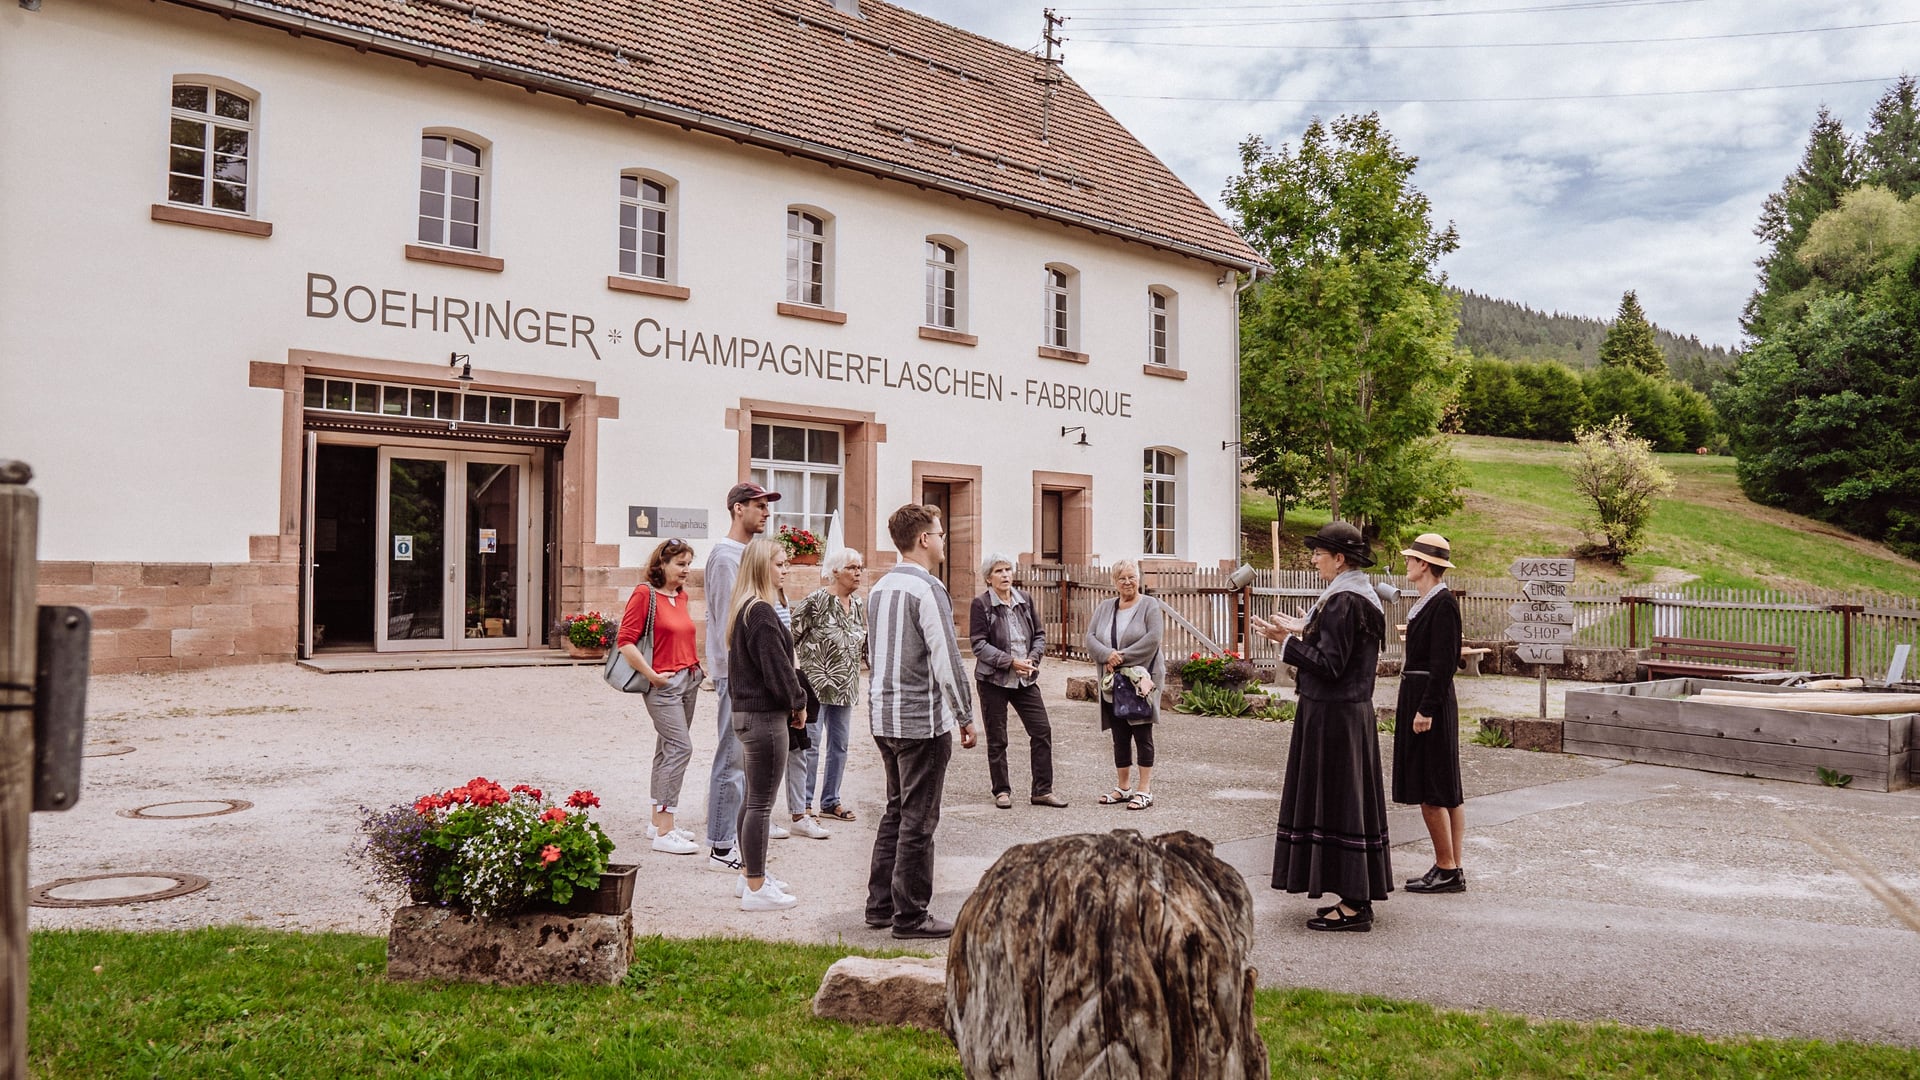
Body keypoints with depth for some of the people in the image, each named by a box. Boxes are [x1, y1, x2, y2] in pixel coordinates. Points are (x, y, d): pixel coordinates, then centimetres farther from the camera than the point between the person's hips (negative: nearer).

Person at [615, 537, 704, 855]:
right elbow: (625, 642, -14)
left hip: (689, 680, 8)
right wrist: (652, 675, -15)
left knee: (669, 749, 13)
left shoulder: (682, 596, 12)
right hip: (663, 684, -8)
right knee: (680, 747, -14)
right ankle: (664, 832, -11)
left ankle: (657, 822, 22)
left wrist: (695, 666, 12)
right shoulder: (645, 594, -11)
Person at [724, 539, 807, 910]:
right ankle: (756, 889, 3)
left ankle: (749, 875, 29)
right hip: (765, 716, -10)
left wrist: (790, 703, 14)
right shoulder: (761, 612, -18)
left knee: (752, 799, 18)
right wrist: (798, 703, -4)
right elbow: (777, 668, -19)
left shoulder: (743, 609, 13)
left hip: (745, 711, 10)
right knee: (761, 803, -4)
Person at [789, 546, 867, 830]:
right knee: (809, 747, -6)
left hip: (845, 689, 8)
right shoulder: (816, 601, -13)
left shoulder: (859, 606, 9)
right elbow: (789, 636, -12)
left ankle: (830, 801, 29)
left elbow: (867, 644, 20)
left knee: (839, 745, 15)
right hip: (816, 686, -7)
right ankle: (799, 813, -2)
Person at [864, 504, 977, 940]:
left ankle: (880, 905, 23)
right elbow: (946, 660, -18)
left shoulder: (879, 588, 11)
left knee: (896, 812, 18)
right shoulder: (927, 589, -15)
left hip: (883, 717, 9)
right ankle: (910, 916, 8)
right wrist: (965, 716, -9)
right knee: (918, 821, 0)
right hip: (922, 718, -9)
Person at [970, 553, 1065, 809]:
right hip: (993, 680, -4)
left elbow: (1040, 635, 10)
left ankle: (1042, 790, 10)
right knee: (997, 739, 6)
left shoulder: (1025, 600, 5)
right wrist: (1011, 662, -20)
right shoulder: (981, 604, -9)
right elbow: (979, 645, -13)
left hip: (1025, 679, 4)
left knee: (1042, 730, 1)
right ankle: (1002, 791, 20)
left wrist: (1032, 659, -9)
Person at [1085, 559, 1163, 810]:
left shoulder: (1149, 605, -2)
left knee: (1142, 734, -2)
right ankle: (1122, 788, 19)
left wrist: (1123, 657, -17)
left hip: (1141, 679, -5)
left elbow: (1153, 638, -15)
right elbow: (1090, 637, 4)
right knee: (1120, 737, 10)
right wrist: (1107, 655, -15)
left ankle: (1144, 790, 2)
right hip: (1113, 683, 5)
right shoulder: (1105, 607, 13)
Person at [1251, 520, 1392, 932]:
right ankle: (1359, 897, 21)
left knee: (1335, 803, -4)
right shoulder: (1363, 597, 12)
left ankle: (1353, 906, 1)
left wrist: (1286, 640, -16)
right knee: (1353, 802, 13)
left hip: (1331, 716, -10)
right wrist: (1304, 631, 22)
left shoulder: (1342, 602, -19)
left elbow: (1329, 666, -22)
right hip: (1354, 712, 10)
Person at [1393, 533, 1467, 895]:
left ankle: (1447, 870, 3)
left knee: (1431, 790, -4)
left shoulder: (1442, 604, -16)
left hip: (1430, 701, -10)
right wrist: (1407, 702, 20)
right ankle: (1451, 869, 17)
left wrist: (1425, 709, -21)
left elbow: (1443, 662, -20)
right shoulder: (1427, 602, 14)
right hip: (1419, 699, 10)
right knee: (1445, 792, 12)